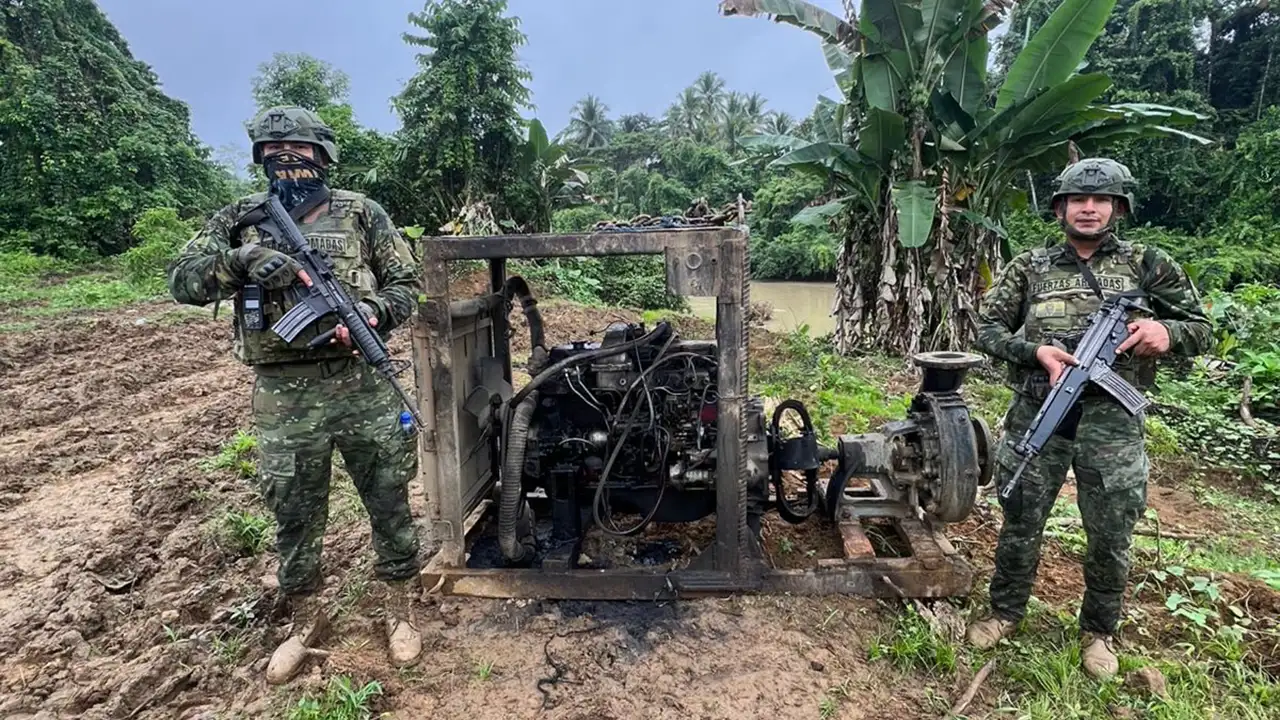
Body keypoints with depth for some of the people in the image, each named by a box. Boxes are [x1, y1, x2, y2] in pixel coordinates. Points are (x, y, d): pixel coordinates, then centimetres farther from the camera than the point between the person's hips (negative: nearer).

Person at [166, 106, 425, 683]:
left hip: (363, 388, -1)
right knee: (294, 518, 14)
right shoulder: (240, 220, 7)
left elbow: (406, 284, 3)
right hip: (283, 398, 2)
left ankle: (400, 611, 32)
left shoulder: (361, 214, 2)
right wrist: (240, 259, -17)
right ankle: (306, 620, 38)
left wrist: (368, 315, -16)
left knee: (390, 506, 10)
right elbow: (182, 282, 1)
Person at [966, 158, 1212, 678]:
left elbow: (1201, 329, 12)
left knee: (1110, 537, 10)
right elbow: (987, 329, 5)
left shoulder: (1148, 265, 7)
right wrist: (1036, 351, -12)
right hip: (1037, 415, 0)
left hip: (1112, 422, 0)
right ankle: (1005, 611, 30)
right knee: (1021, 523, 10)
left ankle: (1098, 631, 33)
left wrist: (1166, 331, -12)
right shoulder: (1029, 267, 7)